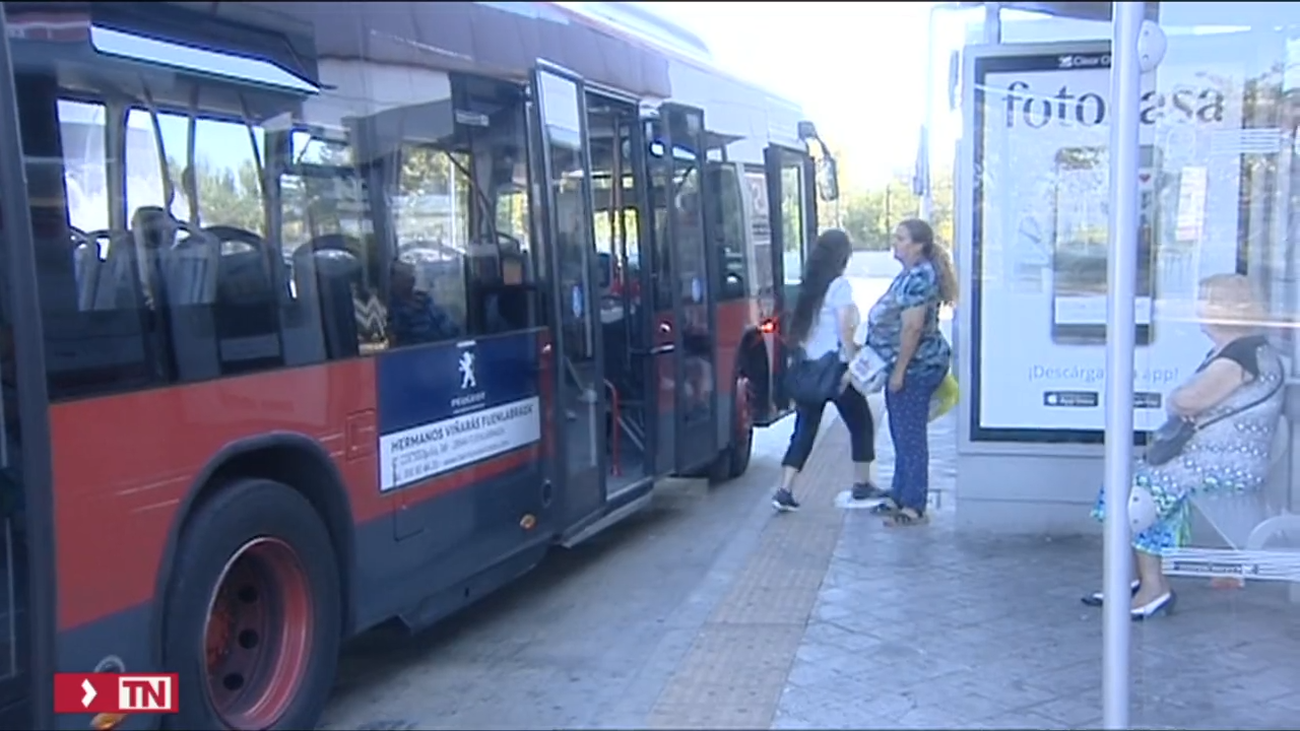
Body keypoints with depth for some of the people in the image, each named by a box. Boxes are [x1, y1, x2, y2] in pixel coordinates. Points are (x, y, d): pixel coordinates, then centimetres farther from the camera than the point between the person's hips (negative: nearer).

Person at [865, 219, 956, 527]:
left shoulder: (920, 277, -18)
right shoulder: (910, 274, 14)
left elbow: (913, 328, -23)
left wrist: (899, 371, -22)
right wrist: (896, 369, 21)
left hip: (916, 367, -10)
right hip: (908, 366, 10)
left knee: (911, 437, -4)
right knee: (902, 436, 17)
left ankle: (913, 507, 3)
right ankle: (899, 496, 27)